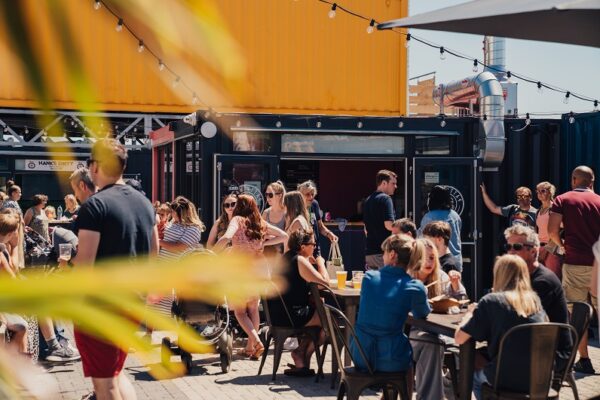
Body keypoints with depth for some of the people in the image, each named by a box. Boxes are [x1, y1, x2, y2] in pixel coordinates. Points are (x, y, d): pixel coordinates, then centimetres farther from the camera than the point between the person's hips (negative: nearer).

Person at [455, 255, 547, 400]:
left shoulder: (491, 301, -9)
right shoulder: (535, 300, 5)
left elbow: (459, 338, -8)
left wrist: (470, 312, 11)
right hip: (539, 379, 4)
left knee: (475, 375, 30)